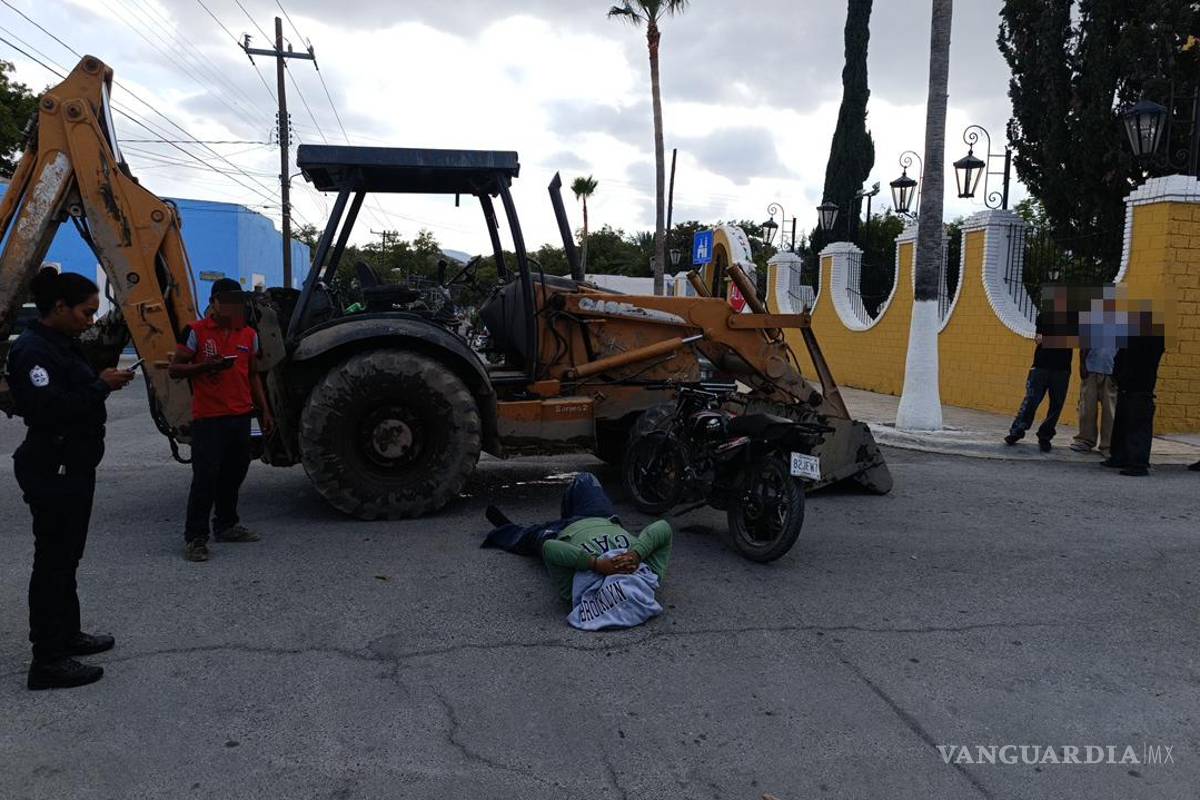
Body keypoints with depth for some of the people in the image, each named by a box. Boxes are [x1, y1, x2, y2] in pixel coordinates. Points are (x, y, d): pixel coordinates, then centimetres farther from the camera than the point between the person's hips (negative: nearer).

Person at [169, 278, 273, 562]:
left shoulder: (249, 334, 11)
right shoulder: (197, 332, -4)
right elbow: (175, 369, -4)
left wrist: (264, 410, 14)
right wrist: (206, 366, -21)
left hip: (240, 416, 5)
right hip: (208, 418, -5)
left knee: (234, 474, 14)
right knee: (205, 476, -7)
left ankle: (226, 525, 29)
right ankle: (195, 537, 1)